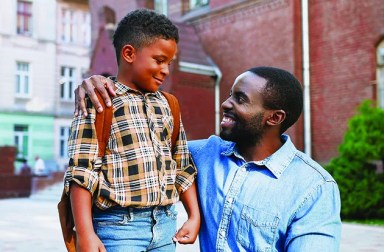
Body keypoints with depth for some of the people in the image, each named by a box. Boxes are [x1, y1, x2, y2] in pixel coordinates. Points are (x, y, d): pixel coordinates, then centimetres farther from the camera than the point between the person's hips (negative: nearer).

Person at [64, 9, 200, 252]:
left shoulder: (165, 105, 13)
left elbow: (183, 165, 17)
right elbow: (81, 171, -11)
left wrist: (195, 216, 12)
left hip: (165, 223, 6)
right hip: (119, 226, -6)